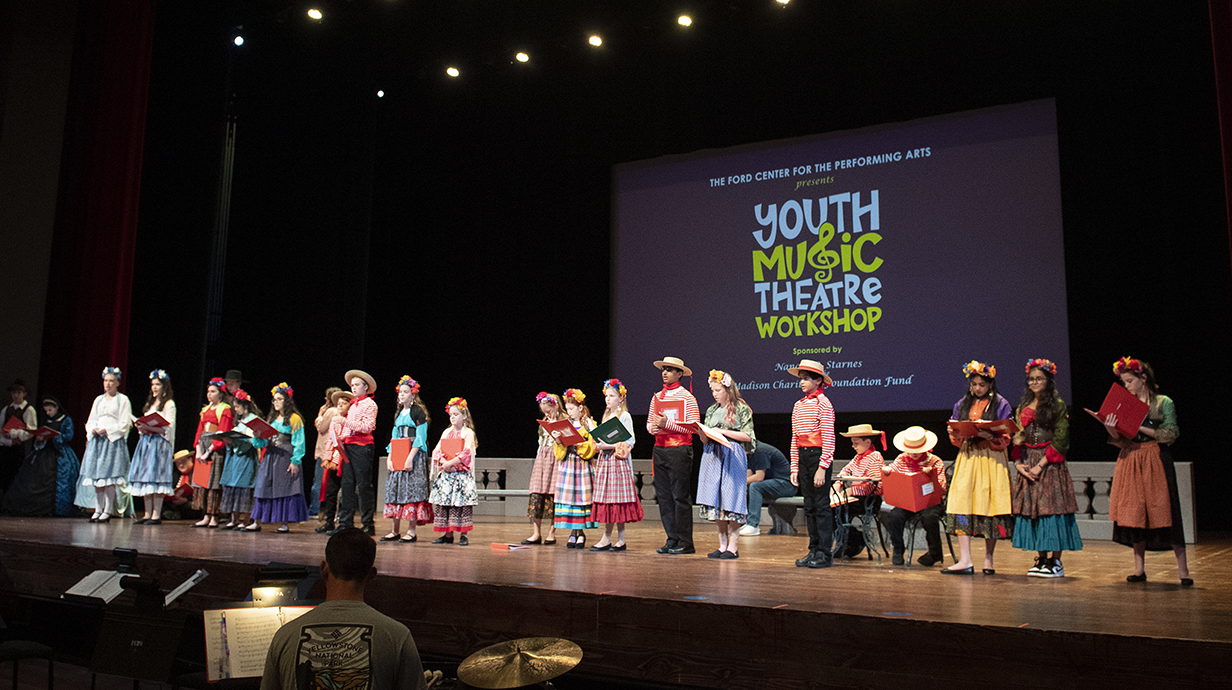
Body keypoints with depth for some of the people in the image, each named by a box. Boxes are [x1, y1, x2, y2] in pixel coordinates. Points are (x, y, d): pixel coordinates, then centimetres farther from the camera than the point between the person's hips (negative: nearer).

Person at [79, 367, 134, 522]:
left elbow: (124, 424, -4)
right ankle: (98, 510, 7)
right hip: (97, 440, 5)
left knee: (109, 477, -9)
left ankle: (107, 511, -6)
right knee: (96, 475, 2)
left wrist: (107, 430, -15)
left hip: (114, 440, -5)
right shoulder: (98, 400, 18)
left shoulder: (123, 400, 3)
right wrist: (93, 429, -5)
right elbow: (91, 421, 17)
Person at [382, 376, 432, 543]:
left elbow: (420, 437, -13)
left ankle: (411, 531, -6)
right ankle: (395, 531, 9)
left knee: (411, 488, -9)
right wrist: (390, 457, 5)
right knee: (394, 488, 4)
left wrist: (410, 458, -19)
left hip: (414, 455, -8)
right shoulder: (399, 414, 17)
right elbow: (394, 437, 17)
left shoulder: (418, 411, -6)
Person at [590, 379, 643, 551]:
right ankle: (620, 540, 7)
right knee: (610, 500, 4)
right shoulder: (606, 416, 18)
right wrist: (599, 445, 3)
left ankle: (606, 539, -5)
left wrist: (608, 445, -19)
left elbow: (629, 441, -11)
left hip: (618, 460, -8)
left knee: (615, 498, -7)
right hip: (605, 459, 8)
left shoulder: (624, 416, -5)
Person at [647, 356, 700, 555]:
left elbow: (694, 426, -10)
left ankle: (685, 543, 2)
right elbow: (649, 421, 20)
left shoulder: (687, 398, -4)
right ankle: (672, 539, 16)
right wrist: (652, 427, -4)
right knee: (663, 496, 7)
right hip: (659, 449, 6)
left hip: (680, 450, -6)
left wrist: (667, 423, -16)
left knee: (680, 496, -5)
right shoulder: (656, 397, 14)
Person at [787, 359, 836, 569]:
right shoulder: (798, 405, 13)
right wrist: (794, 468, 11)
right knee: (809, 506, 11)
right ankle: (813, 550, 18)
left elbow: (828, 439, -11)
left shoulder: (823, 403, -7)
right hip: (803, 457, 7)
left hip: (819, 455, -7)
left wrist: (822, 467, -16)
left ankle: (825, 554, 3)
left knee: (822, 505, -3)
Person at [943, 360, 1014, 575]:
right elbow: (955, 437, 15)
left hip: (992, 459, -3)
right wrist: (955, 434, -8)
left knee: (989, 504, -3)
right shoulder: (962, 404, 14)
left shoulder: (1001, 405, 2)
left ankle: (988, 559, 10)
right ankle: (965, 561, -7)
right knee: (962, 501, -7)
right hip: (967, 457, 3)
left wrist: (989, 436, -21)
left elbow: (1005, 439, -2)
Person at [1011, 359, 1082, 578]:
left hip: (1050, 464, -6)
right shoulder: (1023, 406, 15)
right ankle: (1041, 559, 12)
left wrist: (1041, 464, -14)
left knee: (1051, 508, -6)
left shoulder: (1058, 405, -3)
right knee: (1030, 509, 5)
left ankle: (1056, 561, 1)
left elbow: (1060, 439, -9)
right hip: (1027, 464, 6)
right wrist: (1018, 462, -1)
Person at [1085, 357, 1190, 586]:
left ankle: (1182, 569, 2)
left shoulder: (1164, 402, 0)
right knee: (1134, 515, 4)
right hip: (1130, 461, 4)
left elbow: (1171, 435, -8)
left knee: (1164, 513, -6)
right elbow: (1121, 442, 9)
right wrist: (1113, 432, -13)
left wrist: (1140, 427, -14)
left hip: (1156, 461, -4)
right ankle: (1139, 569, 10)